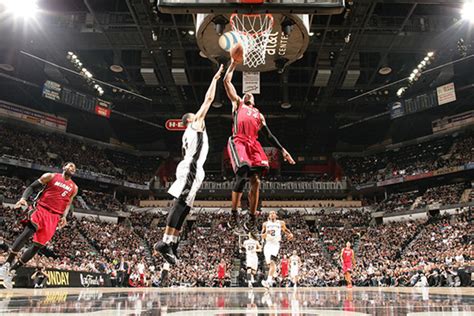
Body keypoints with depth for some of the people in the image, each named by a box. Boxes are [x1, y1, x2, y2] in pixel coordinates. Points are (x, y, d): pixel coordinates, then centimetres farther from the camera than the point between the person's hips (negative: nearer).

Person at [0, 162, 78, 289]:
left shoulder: (74, 188, 16)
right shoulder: (50, 176, 5)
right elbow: (32, 187, 6)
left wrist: (64, 216, 6)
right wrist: (24, 198, -13)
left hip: (55, 216, 4)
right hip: (41, 209, -4)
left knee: (38, 245, -1)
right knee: (28, 232, -29)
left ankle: (12, 271, 9)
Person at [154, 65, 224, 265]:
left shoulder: (189, 134, 31)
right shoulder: (196, 123, 9)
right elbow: (209, 99, 9)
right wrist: (215, 79, 19)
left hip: (191, 169, 10)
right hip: (191, 168, -10)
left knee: (184, 207, 4)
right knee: (181, 204, -19)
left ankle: (172, 245, 2)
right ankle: (165, 242, -26)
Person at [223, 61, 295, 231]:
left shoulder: (259, 115, 33)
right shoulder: (237, 103, 25)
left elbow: (269, 135, 27)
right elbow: (227, 81, 20)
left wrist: (282, 150, 18)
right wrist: (234, 63, 25)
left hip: (253, 144, 4)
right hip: (238, 141, -4)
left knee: (255, 181, -5)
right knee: (242, 173, -26)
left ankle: (252, 216, 8)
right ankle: (234, 213, -11)